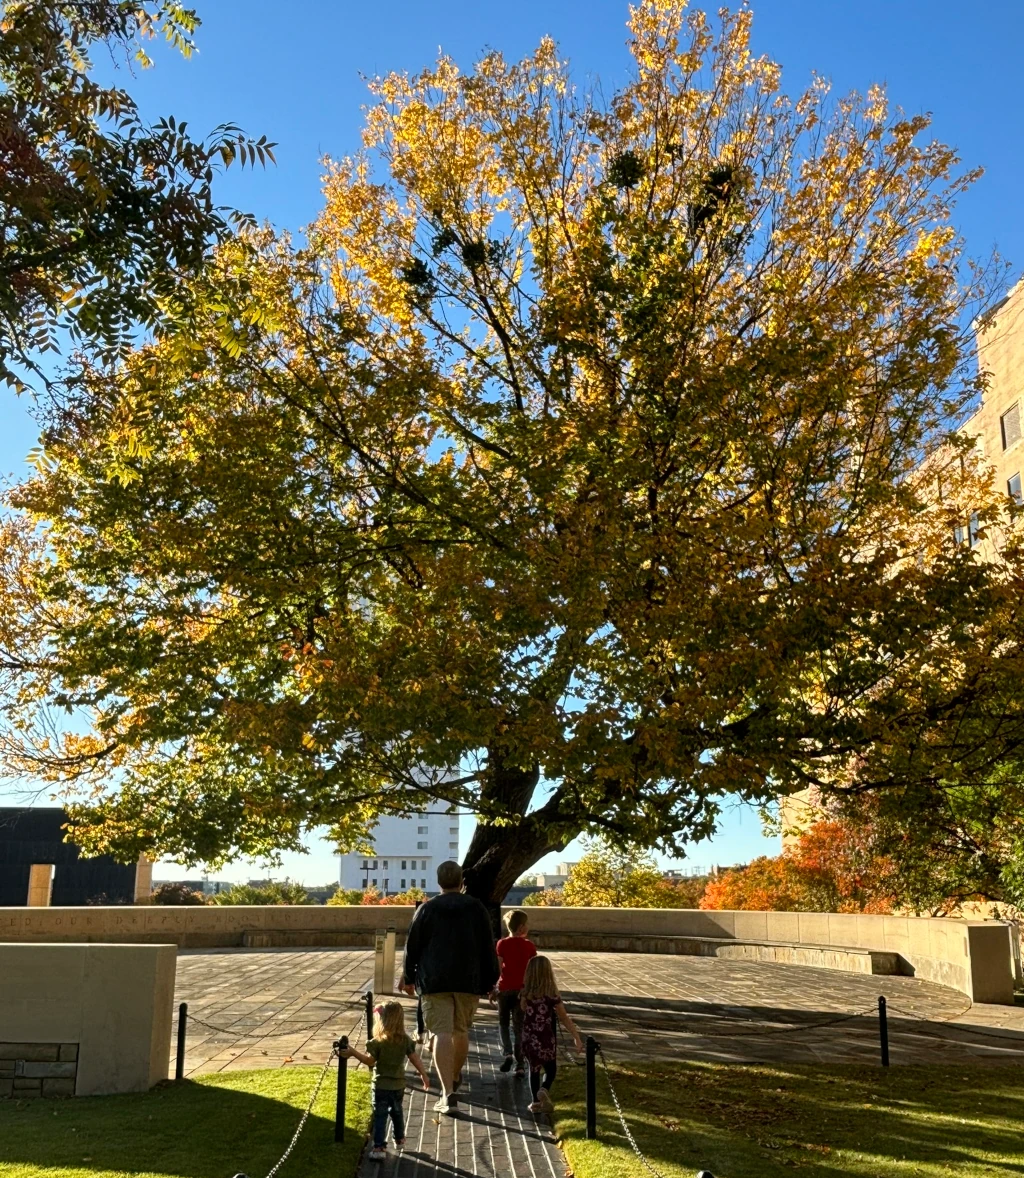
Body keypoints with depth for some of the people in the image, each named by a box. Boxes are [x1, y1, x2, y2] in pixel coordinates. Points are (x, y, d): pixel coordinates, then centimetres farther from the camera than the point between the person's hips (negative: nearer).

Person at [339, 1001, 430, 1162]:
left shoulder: (378, 1042, -18)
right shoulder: (405, 1040, -5)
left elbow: (370, 1061, -14)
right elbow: (415, 1059, -3)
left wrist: (353, 1053, -9)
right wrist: (424, 1075, 7)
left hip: (381, 1085, -4)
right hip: (399, 1085, 5)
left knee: (380, 1116, 0)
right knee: (397, 1111, 24)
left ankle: (379, 1148, -7)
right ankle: (399, 1139, 39)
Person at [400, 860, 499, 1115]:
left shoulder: (426, 909, 1)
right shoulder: (477, 909, 4)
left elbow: (412, 946, 4)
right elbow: (488, 948, 5)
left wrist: (408, 977, 16)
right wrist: (490, 980, 12)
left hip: (434, 981, -2)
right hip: (469, 980, 2)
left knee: (442, 1033, -6)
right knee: (461, 1031, 18)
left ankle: (448, 1094, -15)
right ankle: (455, 1079, 38)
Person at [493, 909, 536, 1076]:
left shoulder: (502, 944, -5)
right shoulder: (530, 945, -3)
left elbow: (498, 967, -8)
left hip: (505, 988, -1)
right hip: (522, 989, 1)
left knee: (503, 1023, 16)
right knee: (519, 1027, 7)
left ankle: (508, 1053, -4)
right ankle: (519, 1065, 4)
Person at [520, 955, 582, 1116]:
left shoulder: (525, 994, -6)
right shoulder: (552, 995, -12)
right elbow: (565, 1019, -8)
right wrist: (577, 1038, -3)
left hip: (529, 1039, 2)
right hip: (547, 1040, -2)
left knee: (534, 1069, 18)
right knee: (551, 1069, 15)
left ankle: (536, 1102, 14)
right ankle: (544, 1089, -11)